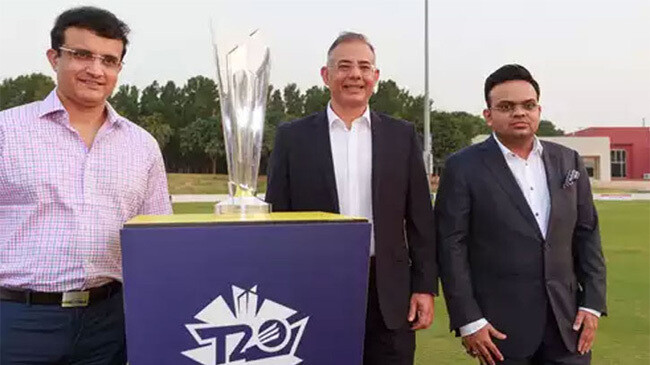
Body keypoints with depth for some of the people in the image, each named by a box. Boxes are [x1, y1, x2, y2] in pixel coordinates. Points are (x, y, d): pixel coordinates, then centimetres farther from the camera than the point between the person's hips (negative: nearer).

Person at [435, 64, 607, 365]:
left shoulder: (568, 161, 7)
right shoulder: (463, 167, -7)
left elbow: (587, 235, 9)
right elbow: (451, 247, -9)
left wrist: (593, 303, 3)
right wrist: (468, 321, -12)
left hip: (567, 318, 4)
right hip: (501, 324, -3)